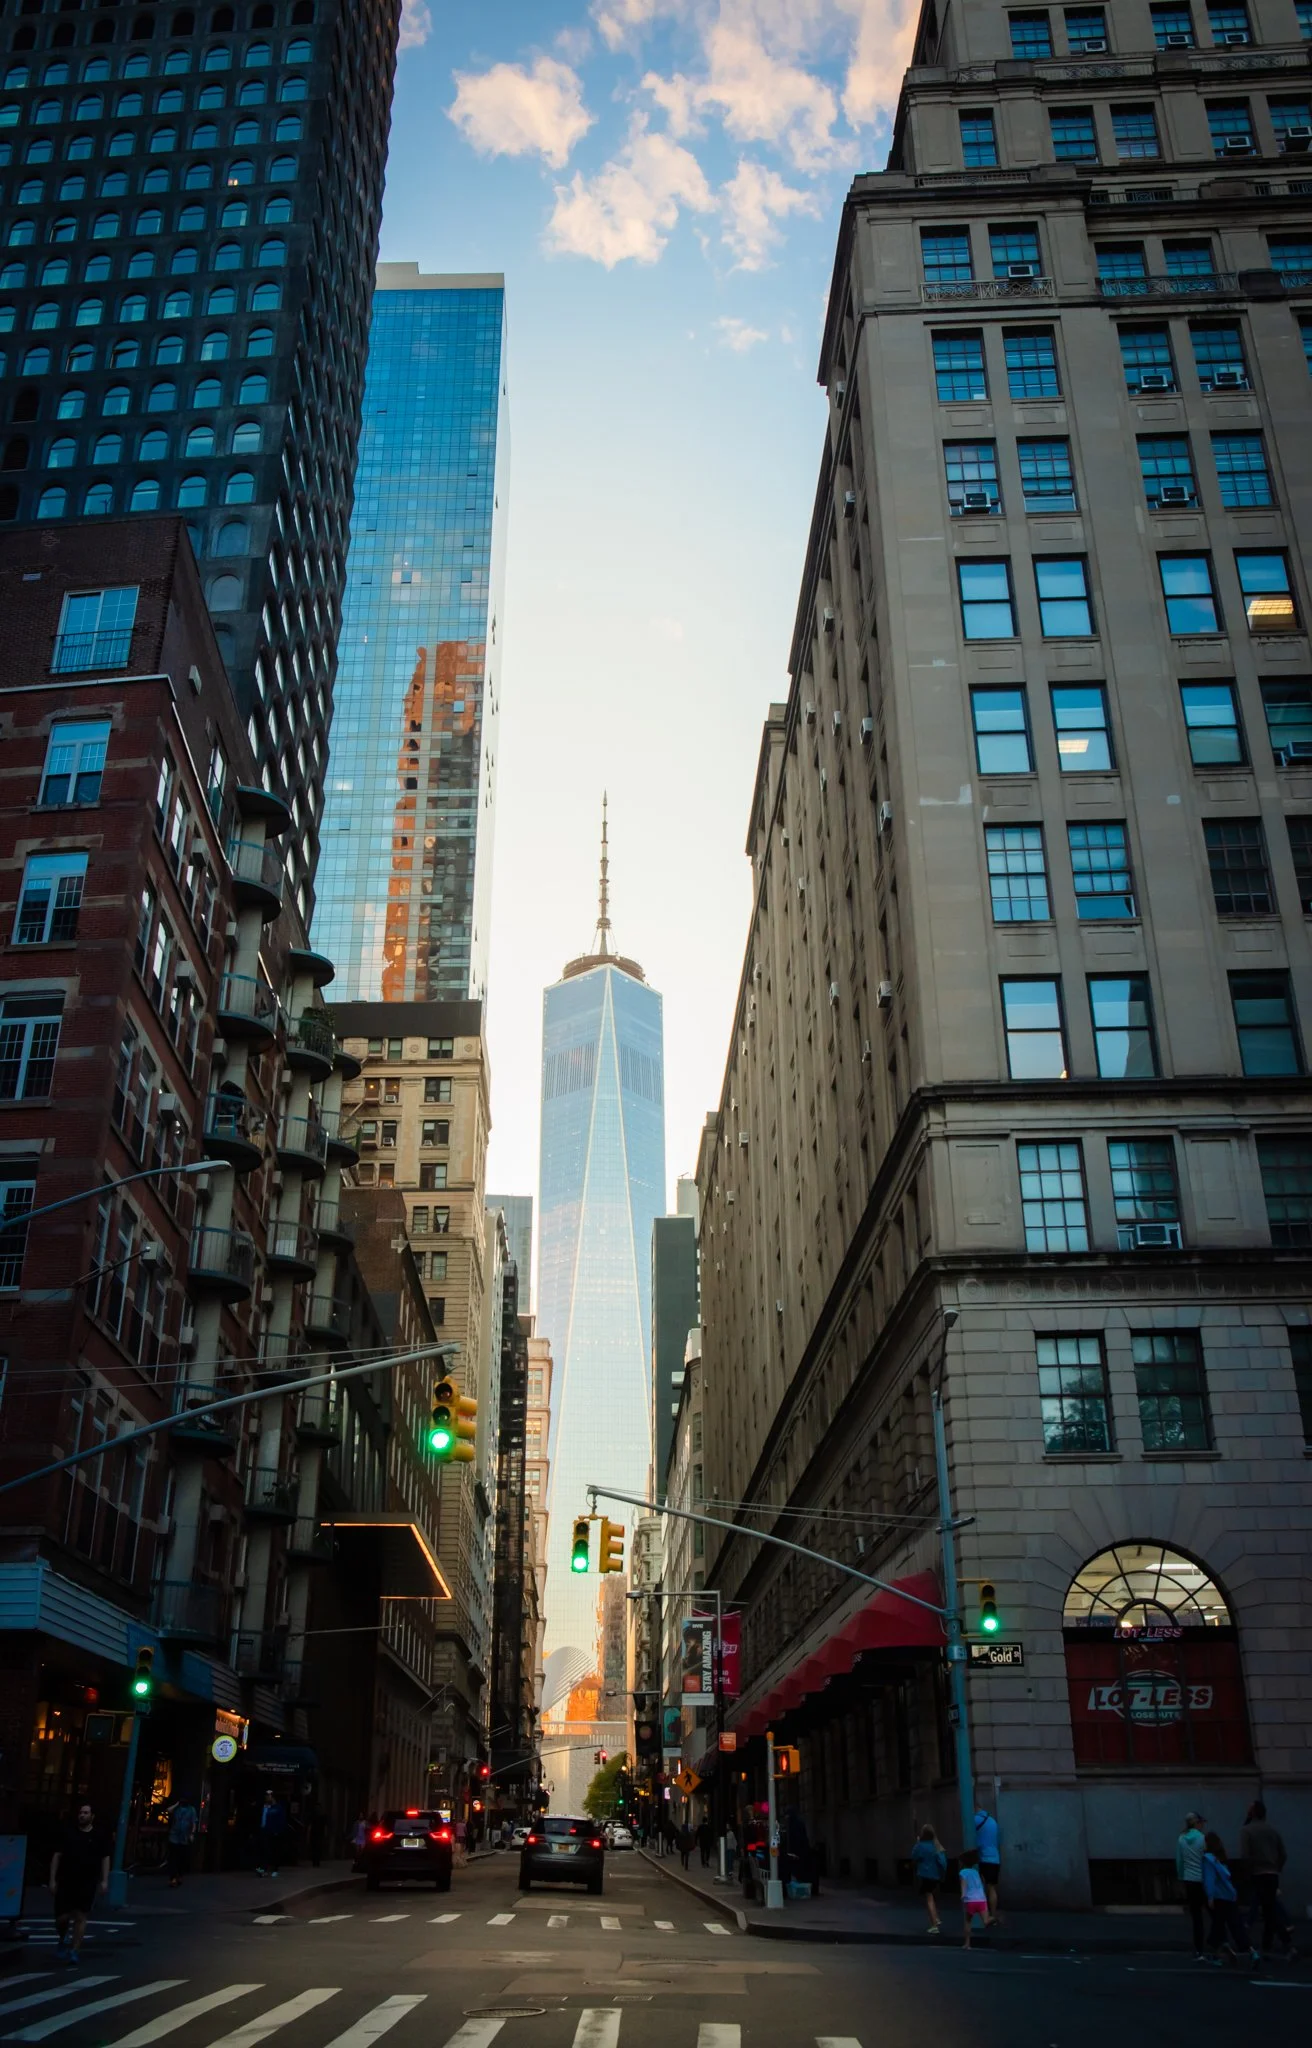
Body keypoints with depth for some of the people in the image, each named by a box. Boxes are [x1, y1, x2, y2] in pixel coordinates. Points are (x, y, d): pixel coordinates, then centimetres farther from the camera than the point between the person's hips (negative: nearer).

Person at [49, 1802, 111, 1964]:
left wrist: (104, 1880, 0)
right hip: (66, 1881, 1)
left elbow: (105, 1858, 6)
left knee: (80, 1916, -4)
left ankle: (74, 1951, 7)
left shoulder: (100, 1835, 2)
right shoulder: (68, 1833, 2)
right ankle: (63, 1940, 30)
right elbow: (57, 1856, 4)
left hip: (88, 1883, -1)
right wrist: (53, 1879, -2)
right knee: (62, 1917, 0)